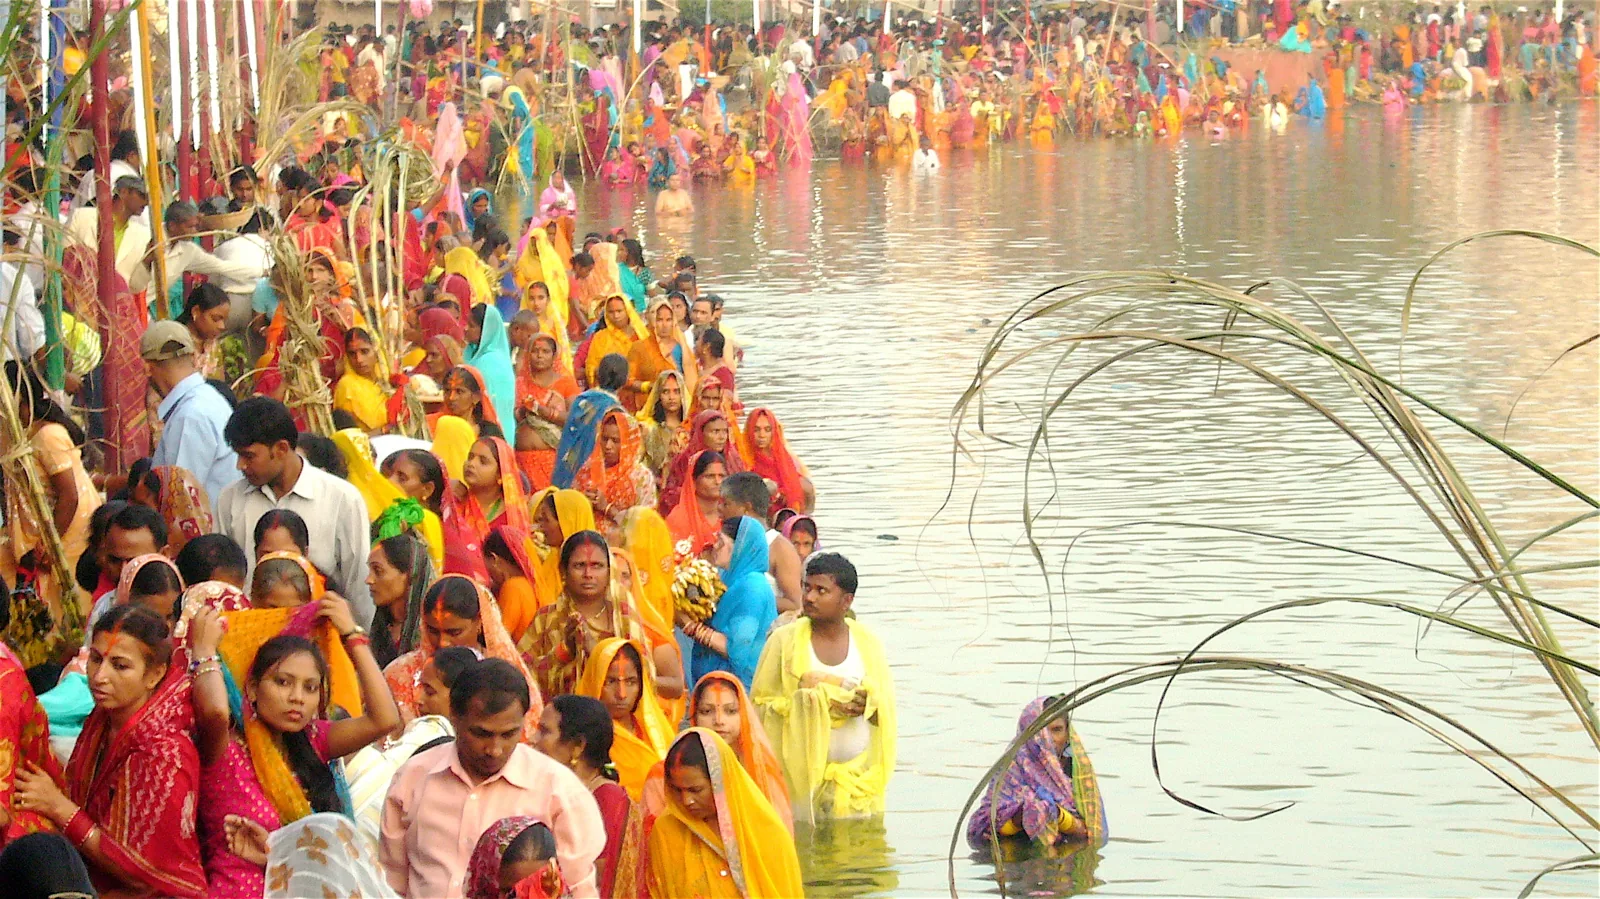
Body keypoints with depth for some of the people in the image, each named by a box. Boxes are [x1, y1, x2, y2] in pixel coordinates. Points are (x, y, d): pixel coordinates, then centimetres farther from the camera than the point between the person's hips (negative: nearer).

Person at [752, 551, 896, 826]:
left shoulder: (867, 641, 9)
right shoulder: (785, 639, 2)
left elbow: (887, 704, 13)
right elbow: (761, 703, 0)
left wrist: (866, 704, -11)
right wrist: (817, 705, -13)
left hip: (859, 771, 2)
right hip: (803, 773, -2)